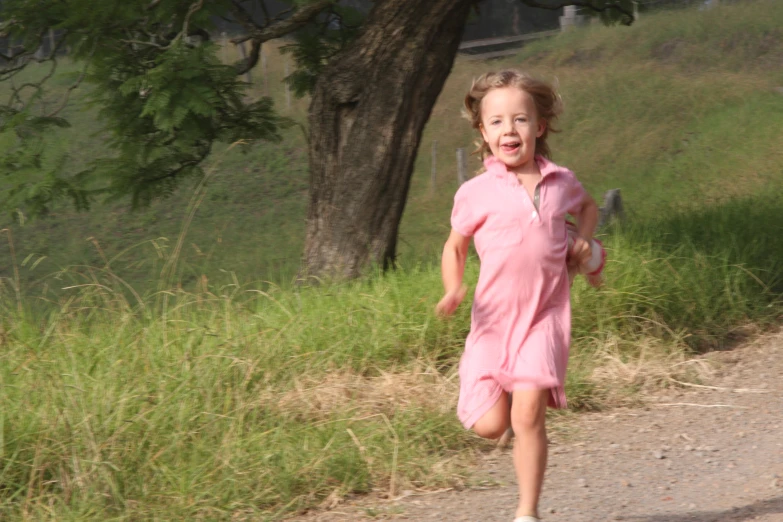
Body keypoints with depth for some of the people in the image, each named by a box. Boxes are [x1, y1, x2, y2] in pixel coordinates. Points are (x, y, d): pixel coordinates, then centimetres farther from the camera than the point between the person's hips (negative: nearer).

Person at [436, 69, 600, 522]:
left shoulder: (561, 182, 4)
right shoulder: (477, 193, -3)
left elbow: (588, 206, 28)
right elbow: (455, 247, 9)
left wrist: (584, 239, 8)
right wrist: (454, 289, -10)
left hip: (545, 318, 0)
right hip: (494, 318, 0)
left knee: (528, 413, -15)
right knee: (490, 425, -5)